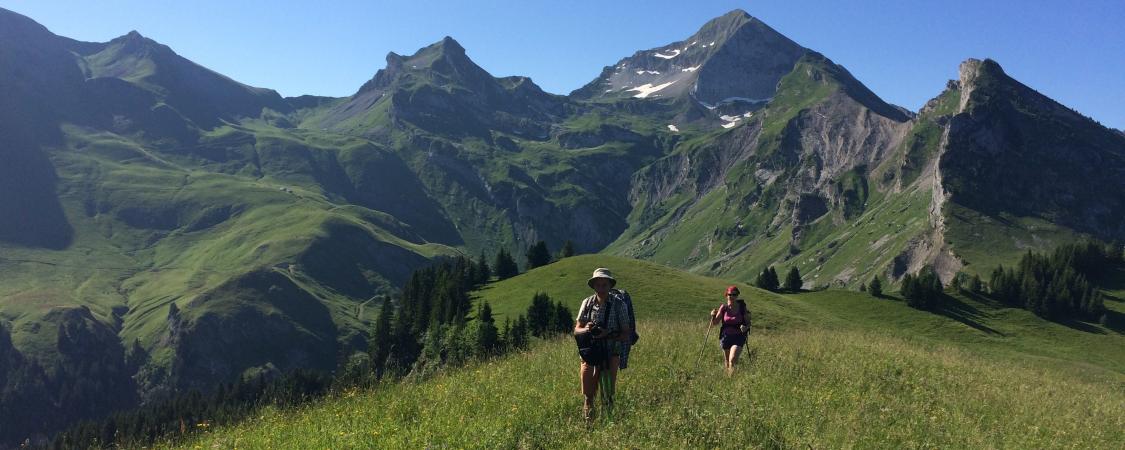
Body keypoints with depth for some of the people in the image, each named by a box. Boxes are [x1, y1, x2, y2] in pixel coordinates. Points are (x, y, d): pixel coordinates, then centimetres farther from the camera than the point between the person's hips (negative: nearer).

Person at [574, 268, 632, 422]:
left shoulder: (619, 305, -5)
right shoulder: (587, 303, 3)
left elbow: (626, 334, -5)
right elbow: (576, 330, 6)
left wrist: (608, 334, -21)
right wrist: (586, 329, -17)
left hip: (611, 355, -2)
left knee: (608, 395, 1)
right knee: (588, 395, 7)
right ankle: (587, 423, 20)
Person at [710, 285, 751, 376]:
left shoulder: (742, 307, -7)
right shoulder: (723, 307, -4)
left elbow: (748, 322, 1)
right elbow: (715, 322, 1)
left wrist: (746, 327, -20)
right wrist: (713, 316, -19)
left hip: (739, 337, -2)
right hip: (726, 336, 2)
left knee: (733, 360, -20)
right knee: (727, 361, 14)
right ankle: (727, 376, 38)